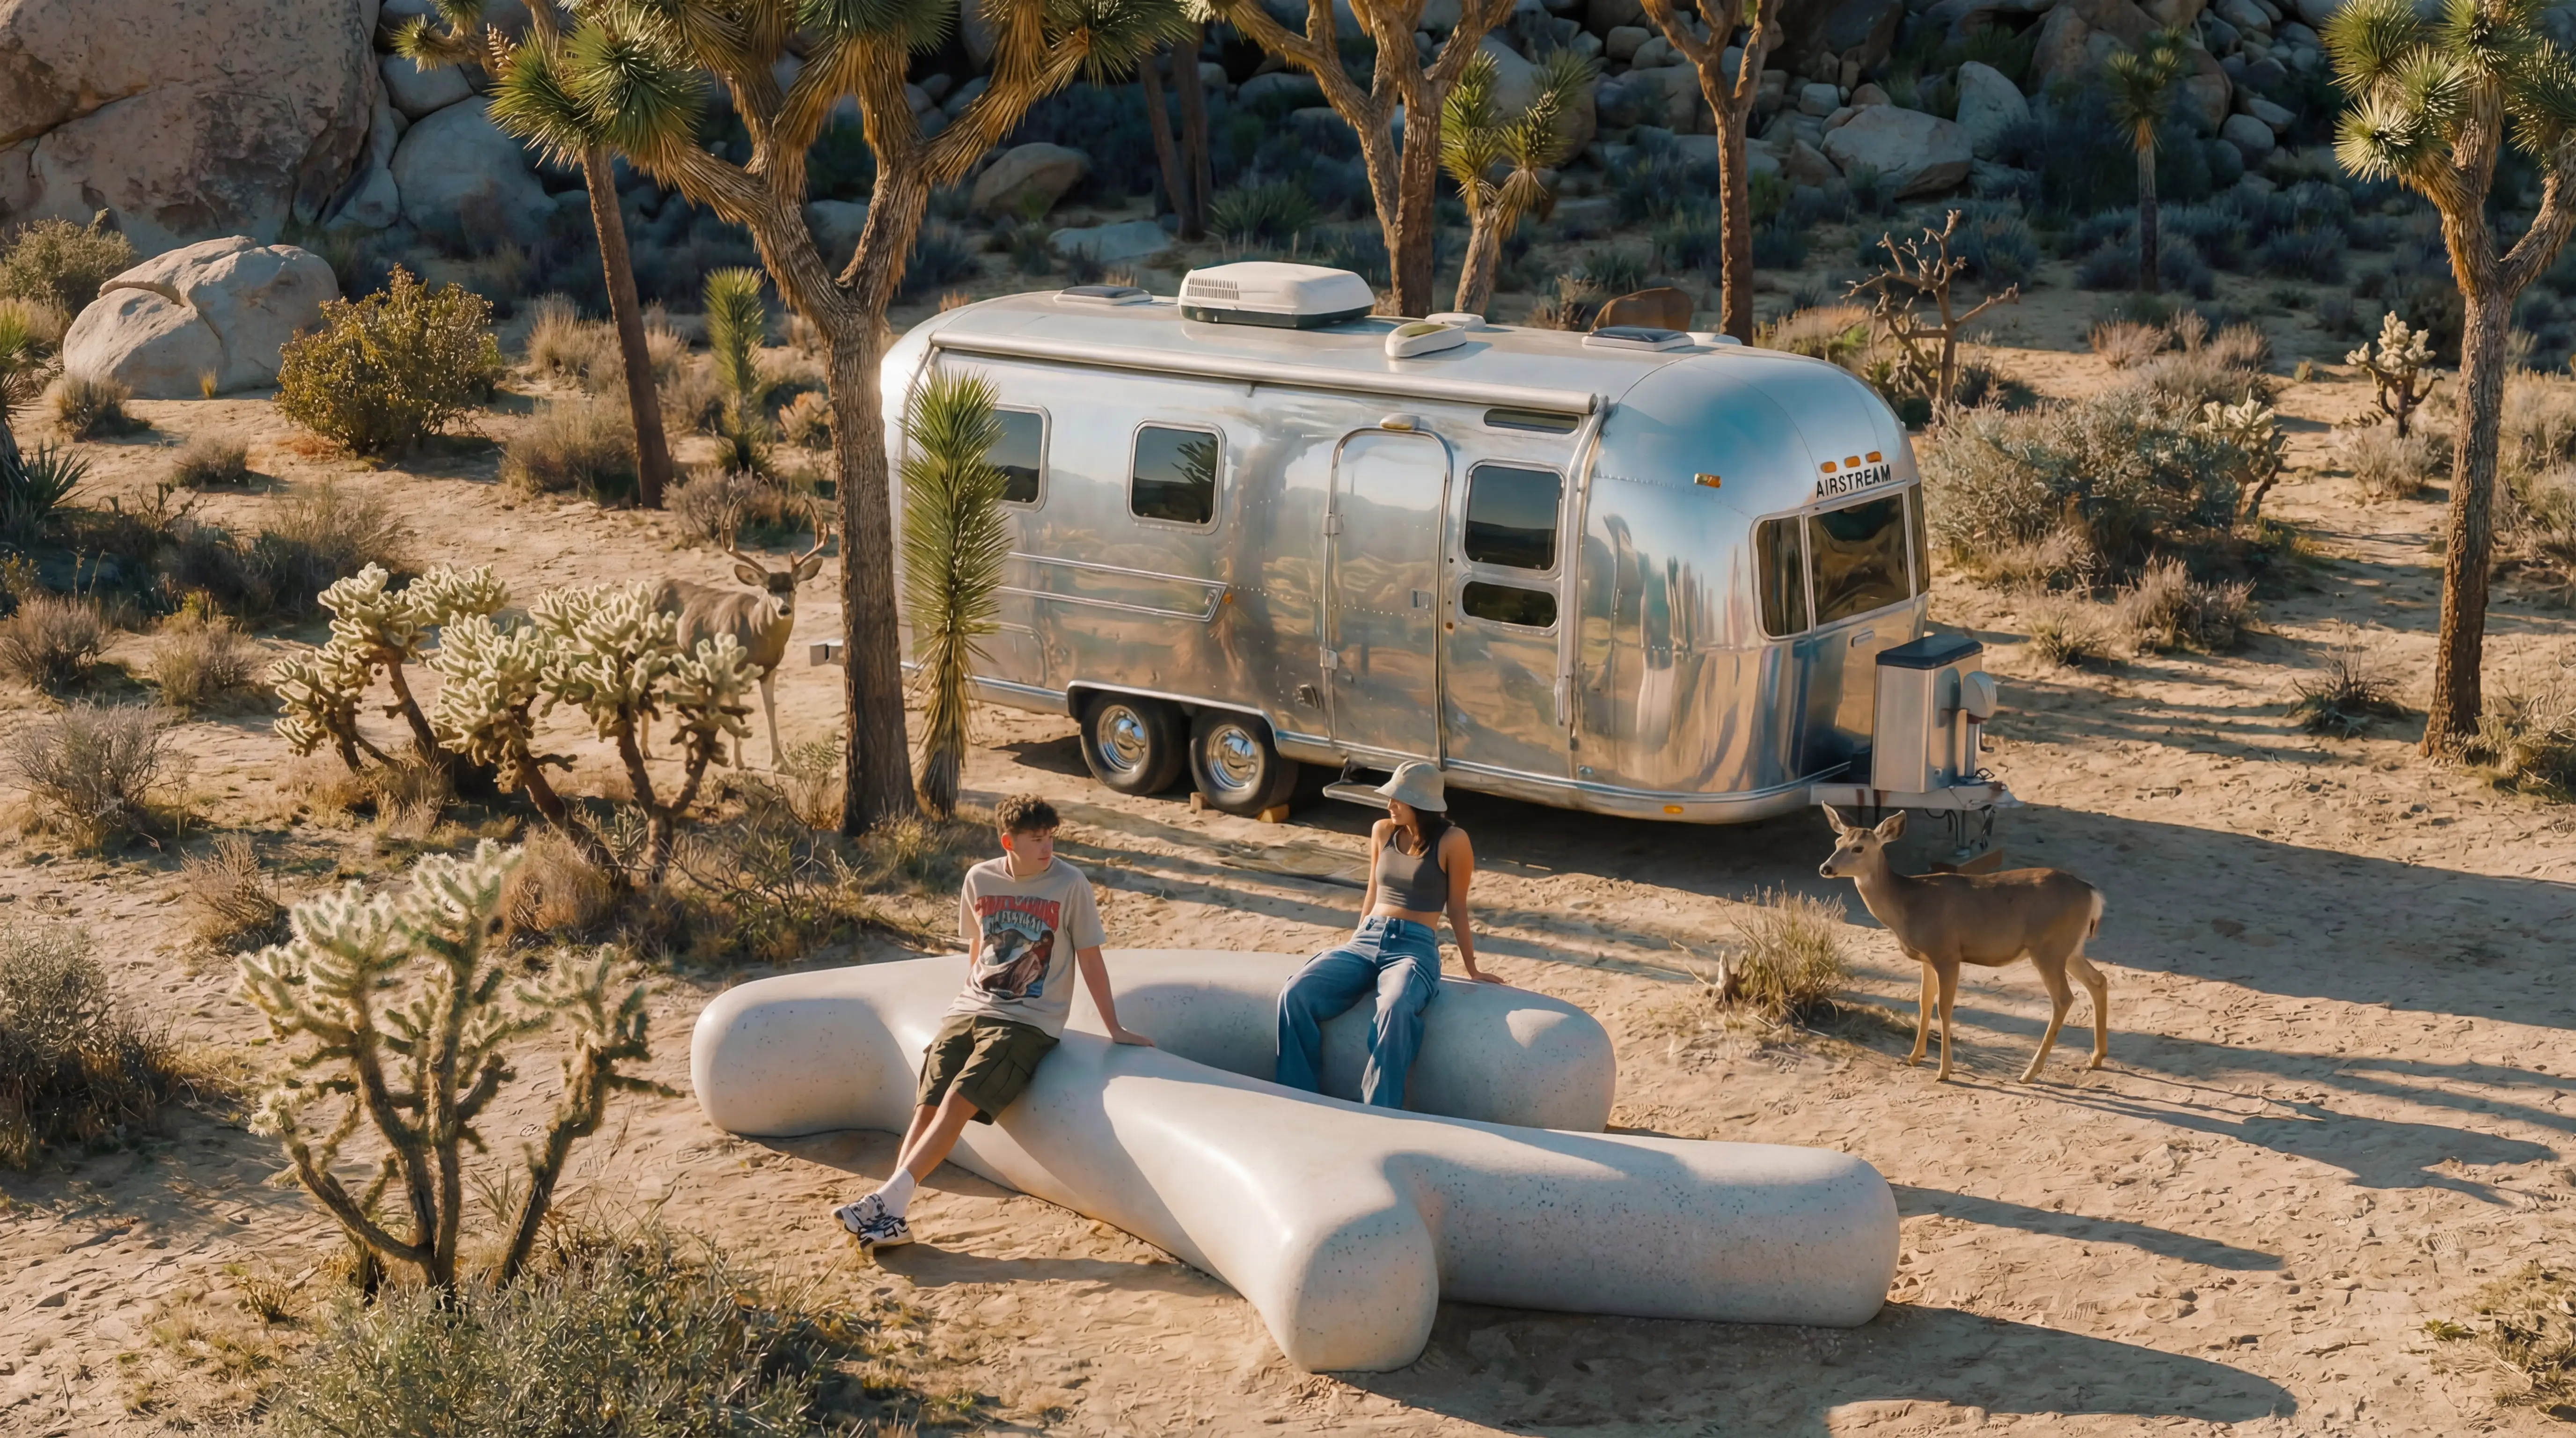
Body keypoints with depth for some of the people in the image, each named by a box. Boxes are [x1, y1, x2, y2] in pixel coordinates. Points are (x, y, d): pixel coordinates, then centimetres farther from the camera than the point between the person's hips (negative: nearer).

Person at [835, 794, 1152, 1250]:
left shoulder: (1070, 885, -5)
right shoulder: (980, 880, 6)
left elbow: (1090, 960, 1)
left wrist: (1114, 1029, 2)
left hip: (1028, 1023, -4)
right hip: (969, 1010, 4)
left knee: (957, 1103, -22)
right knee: (927, 1107, -14)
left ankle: (887, 1200, -27)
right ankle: (890, 1217, -24)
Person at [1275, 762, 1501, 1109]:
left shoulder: (1451, 841, -3)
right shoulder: (1383, 831, 12)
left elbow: (1457, 909, 4)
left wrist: (1472, 970, 8)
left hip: (1415, 947, -5)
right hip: (1366, 941, 5)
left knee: (1396, 1009, -41)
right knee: (1295, 996, -22)